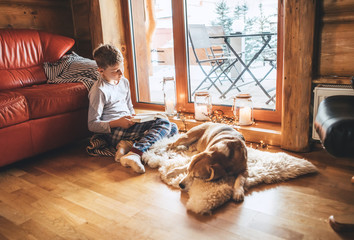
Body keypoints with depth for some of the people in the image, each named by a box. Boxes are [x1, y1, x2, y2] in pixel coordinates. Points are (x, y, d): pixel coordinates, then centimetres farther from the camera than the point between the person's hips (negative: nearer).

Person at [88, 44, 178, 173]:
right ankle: (134, 154, -42)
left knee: (173, 128, 2)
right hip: (114, 132, -9)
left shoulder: (124, 82, 15)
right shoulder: (99, 91, -10)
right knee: (163, 123, -21)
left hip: (127, 127, 9)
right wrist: (117, 123, -21)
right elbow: (92, 125, -10)